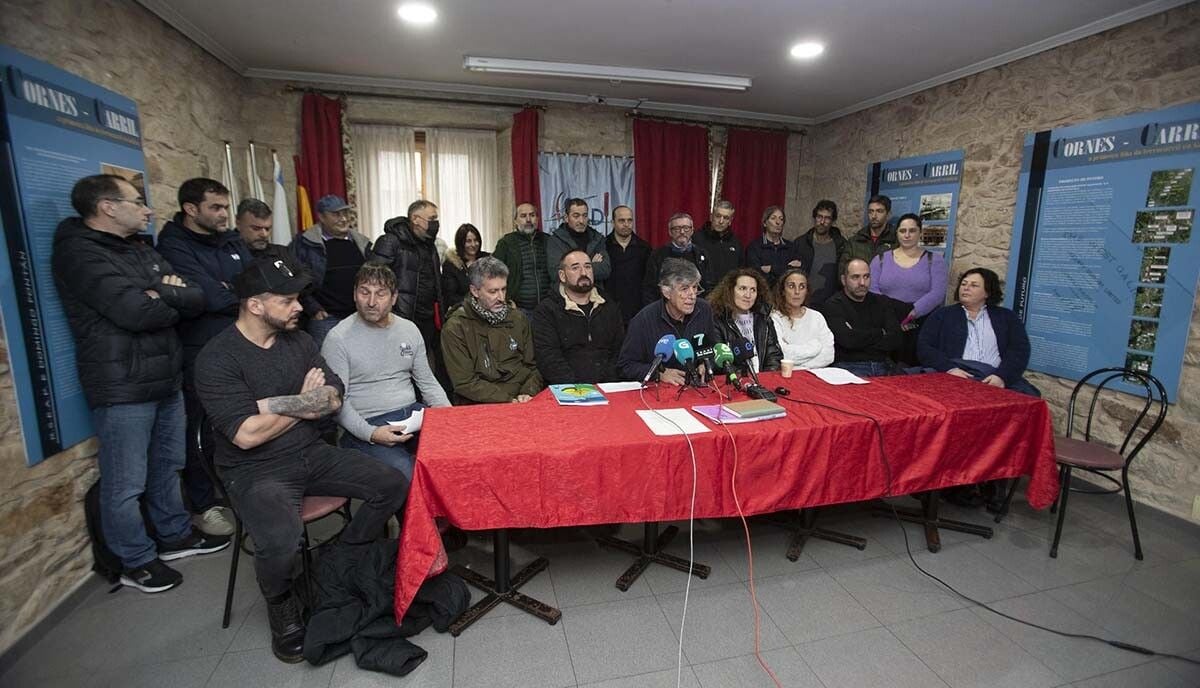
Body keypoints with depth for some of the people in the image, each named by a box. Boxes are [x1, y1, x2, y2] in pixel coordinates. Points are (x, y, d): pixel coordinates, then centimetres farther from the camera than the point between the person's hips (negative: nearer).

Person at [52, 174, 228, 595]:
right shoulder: (80, 254, -13)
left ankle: (174, 536, 36)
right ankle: (136, 562, 21)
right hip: (122, 388, -8)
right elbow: (139, 312, -25)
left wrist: (165, 292, -15)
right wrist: (174, 303, -4)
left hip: (167, 379, 8)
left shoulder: (141, 250, 14)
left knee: (167, 467, 20)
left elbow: (198, 299, 5)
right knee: (126, 484, 5)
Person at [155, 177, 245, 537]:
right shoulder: (174, 246, -11)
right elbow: (209, 297, -22)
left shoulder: (232, 240, 10)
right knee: (200, 430, 6)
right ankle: (203, 506, 21)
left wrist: (229, 293, -14)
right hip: (200, 354, -6)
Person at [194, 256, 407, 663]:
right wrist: (305, 401, -10)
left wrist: (274, 405, -17)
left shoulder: (299, 340, 5)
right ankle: (282, 606, 3)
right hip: (256, 471, -6)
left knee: (393, 486, -7)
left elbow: (333, 400, -1)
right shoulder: (217, 360, -14)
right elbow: (247, 435, -22)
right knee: (281, 542, -33)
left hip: (313, 455, 6)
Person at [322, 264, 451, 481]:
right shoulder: (338, 338, -5)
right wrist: (370, 433, -21)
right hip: (366, 426, -5)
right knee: (406, 475, -31)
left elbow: (427, 382, 16)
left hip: (413, 413, 5)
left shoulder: (410, 329, 11)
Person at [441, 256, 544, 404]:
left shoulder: (518, 318, 11)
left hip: (524, 403, 4)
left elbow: (532, 367, 13)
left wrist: (528, 393, -7)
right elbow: (465, 383, -9)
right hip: (480, 407, -4)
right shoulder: (455, 327, -4)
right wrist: (509, 401, -15)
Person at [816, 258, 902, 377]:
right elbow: (848, 340, -15)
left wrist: (861, 342, -7)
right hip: (849, 366, -5)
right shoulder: (832, 306, 0)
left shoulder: (880, 302, 17)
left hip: (883, 366, 5)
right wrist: (880, 333, 2)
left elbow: (895, 339, 5)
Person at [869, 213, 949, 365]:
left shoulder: (934, 260, 8)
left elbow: (937, 293, -5)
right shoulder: (881, 259, 11)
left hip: (921, 326, 0)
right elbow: (872, 291, 0)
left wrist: (913, 313, -18)